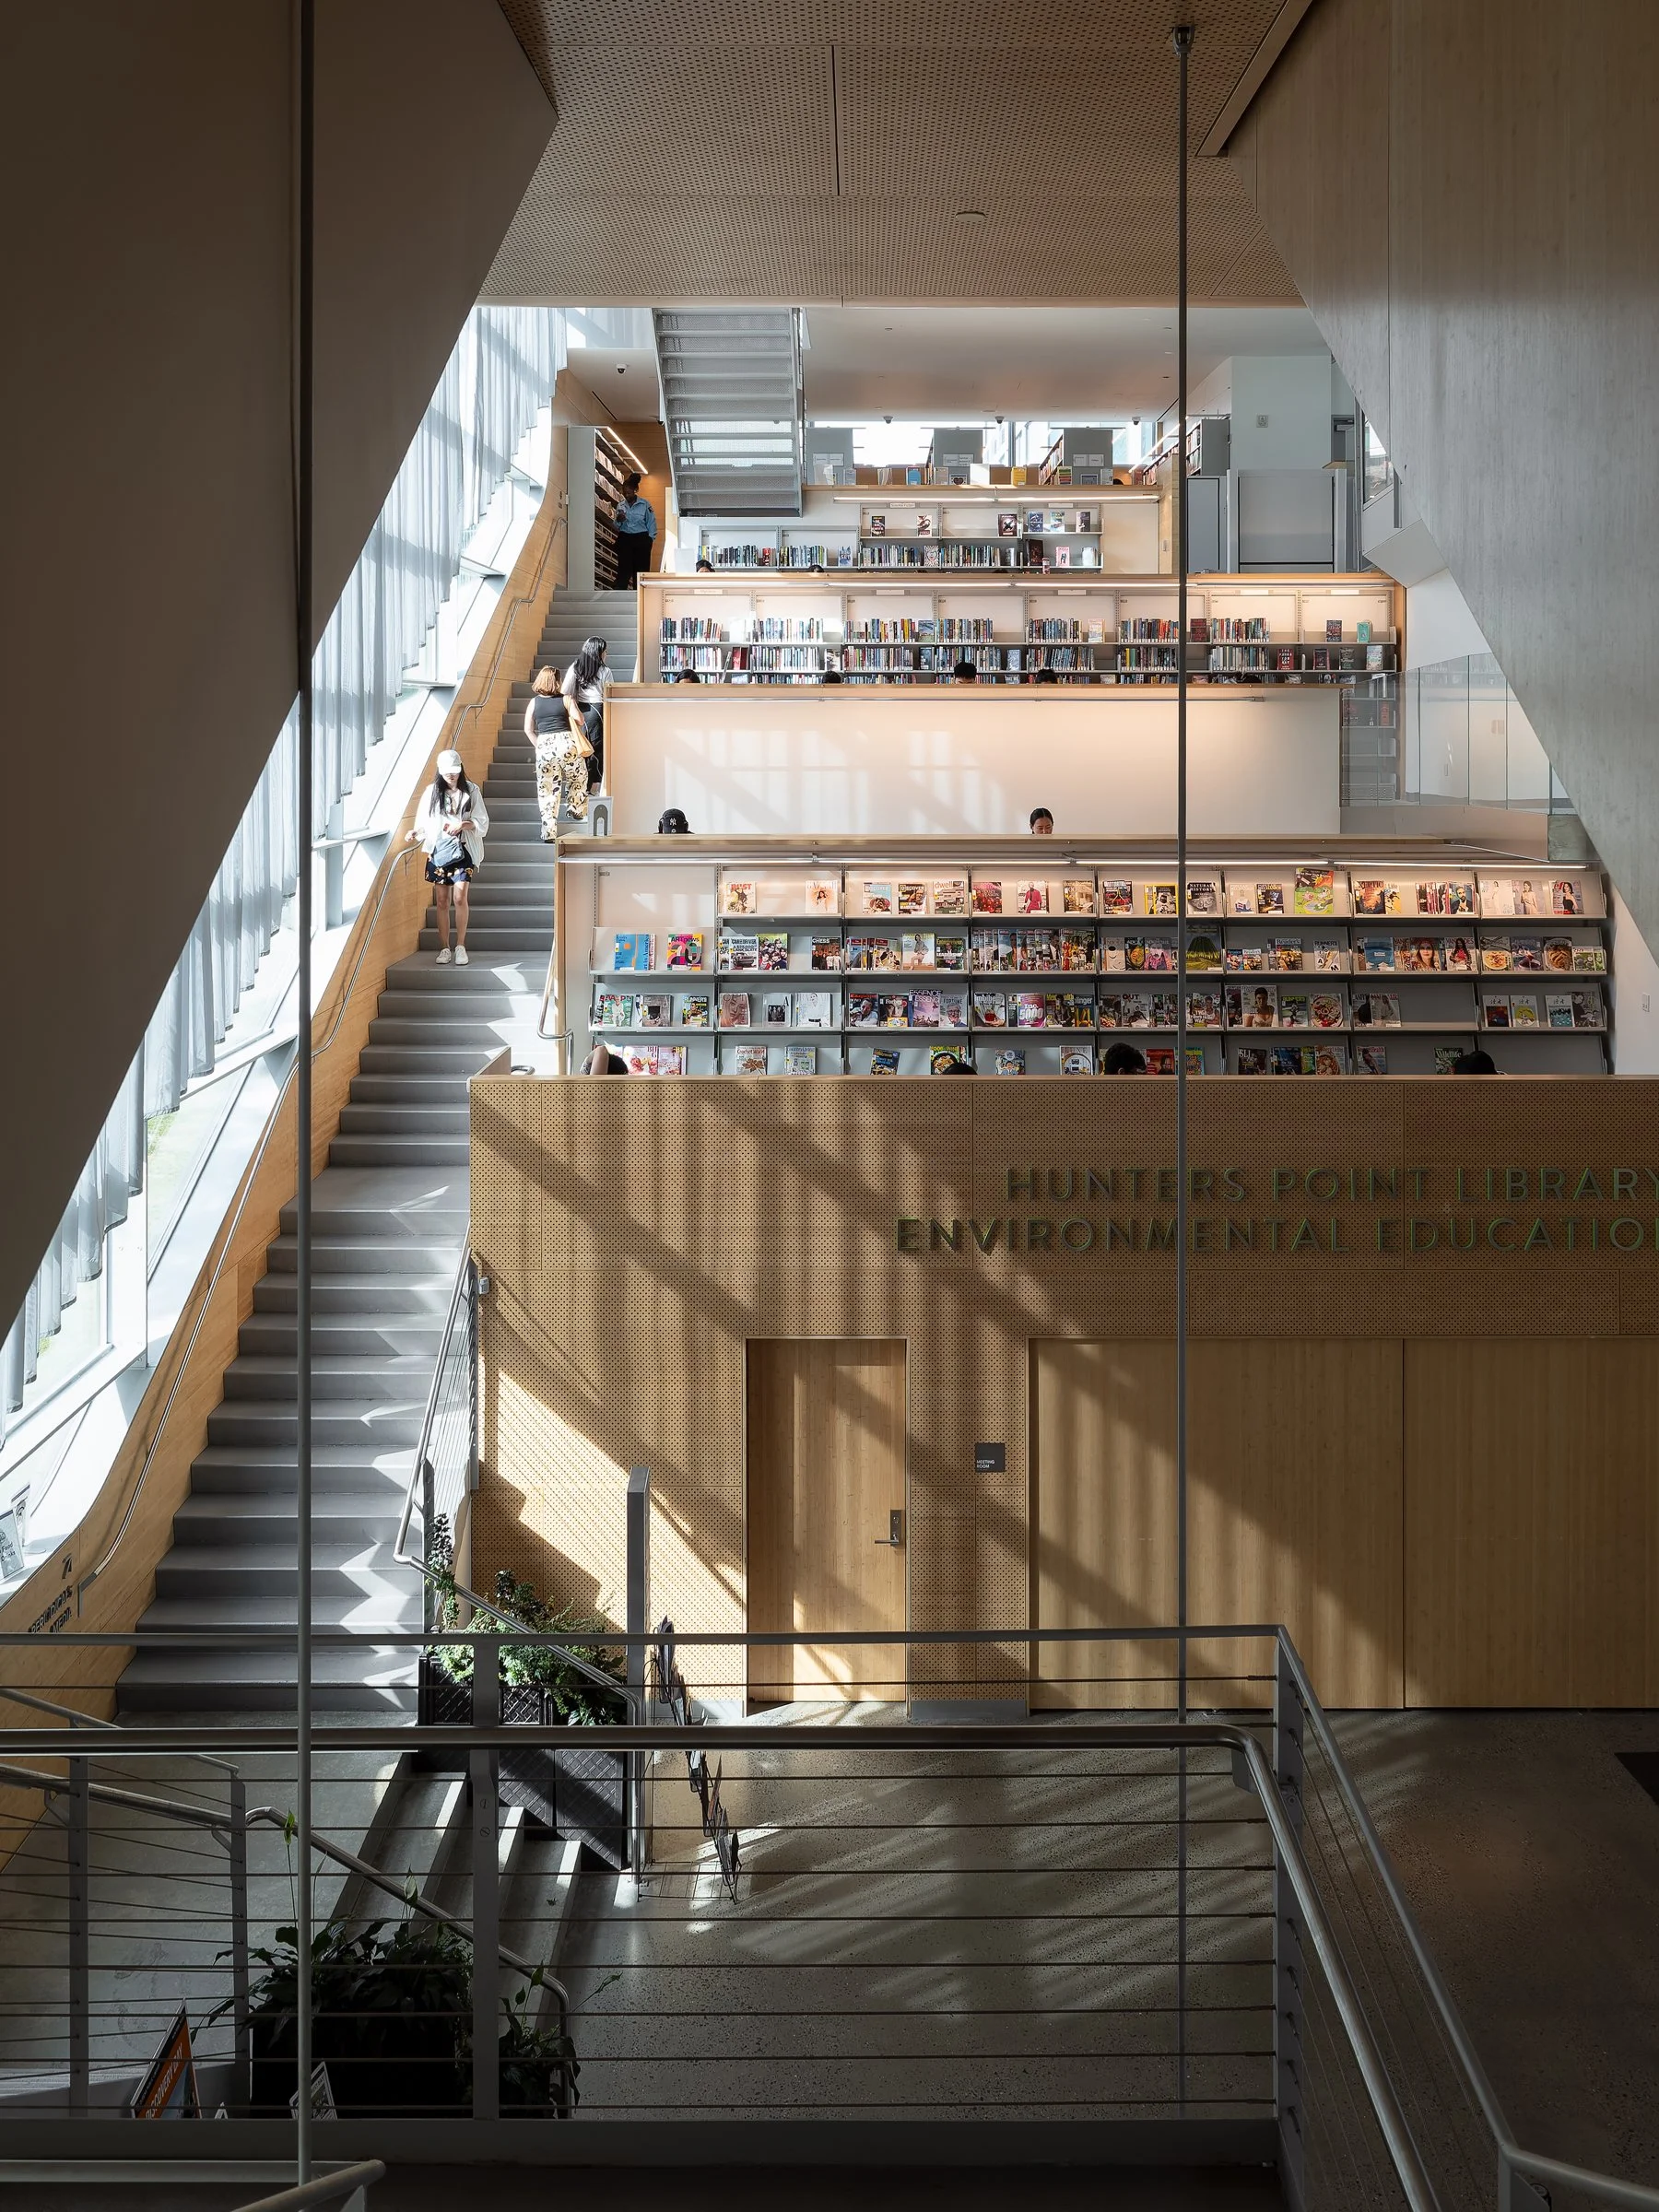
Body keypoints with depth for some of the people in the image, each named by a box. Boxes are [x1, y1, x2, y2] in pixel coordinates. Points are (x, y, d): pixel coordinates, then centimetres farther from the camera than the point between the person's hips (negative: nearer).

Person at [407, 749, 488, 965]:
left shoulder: (471, 791, 5)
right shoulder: (431, 791, 8)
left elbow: (482, 823, 4)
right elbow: (424, 822, 8)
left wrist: (463, 824, -14)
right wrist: (415, 833, -12)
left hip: (463, 850, -2)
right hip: (438, 850, 2)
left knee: (459, 897, -13)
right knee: (442, 901, 1)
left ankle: (460, 947, -6)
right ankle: (444, 949, 7)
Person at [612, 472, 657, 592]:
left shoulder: (645, 505, -3)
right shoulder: (620, 505, 7)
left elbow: (652, 524, 1)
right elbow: (617, 527, 13)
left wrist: (649, 540, -6)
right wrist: (619, 520, -9)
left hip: (641, 540, -2)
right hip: (624, 540, 2)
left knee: (640, 570, 1)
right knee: (623, 570, -5)